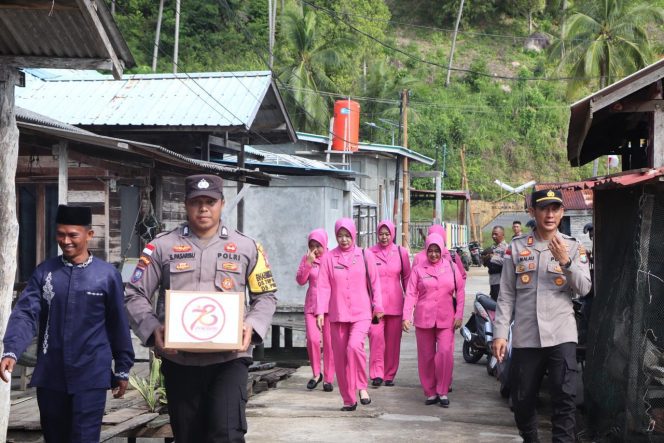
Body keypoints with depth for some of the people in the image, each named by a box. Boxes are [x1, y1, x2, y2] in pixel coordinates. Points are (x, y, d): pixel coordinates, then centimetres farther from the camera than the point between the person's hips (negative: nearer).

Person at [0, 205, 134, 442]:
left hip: (91, 377, -3)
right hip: (50, 376, 3)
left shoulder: (107, 274, -2)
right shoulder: (44, 272, 3)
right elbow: (25, 314, -7)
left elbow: (118, 324, 4)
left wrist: (122, 369, 7)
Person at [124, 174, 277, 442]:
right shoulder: (162, 246, 5)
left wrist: (252, 326, -7)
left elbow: (266, 296, 13)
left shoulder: (247, 247, 7)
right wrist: (152, 329, -13)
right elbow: (135, 296, 5)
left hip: (229, 358, -1)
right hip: (179, 361, 1)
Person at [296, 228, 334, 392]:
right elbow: (300, 280, 0)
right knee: (312, 339, -10)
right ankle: (316, 374, 10)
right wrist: (308, 263, -12)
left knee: (329, 342, -1)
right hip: (311, 305, 2)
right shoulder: (307, 259, 6)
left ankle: (328, 379, 9)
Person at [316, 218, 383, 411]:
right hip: (337, 314, 2)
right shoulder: (329, 258, 3)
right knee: (340, 357, 5)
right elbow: (323, 286, 0)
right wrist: (320, 311, -7)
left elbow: (374, 283, 8)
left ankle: (362, 386, -6)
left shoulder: (365, 255, 3)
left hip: (361, 313, -2)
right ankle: (348, 400, 16)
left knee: (355, 346, -25)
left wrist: (378, 307, 5)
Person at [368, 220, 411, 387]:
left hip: (395, 303, 1)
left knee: (393, 339, 5)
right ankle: (377, 373, -14)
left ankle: (389, 375, 16)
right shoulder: (370, 253, 4)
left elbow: (406, 277, 12)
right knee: (376, 334, -17)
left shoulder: (401, 252, 6)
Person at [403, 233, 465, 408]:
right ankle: (430, 392, 16)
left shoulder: (451, 267, 6)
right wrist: (406, 316, -8)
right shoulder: (418, 269, 5)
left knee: (445, 353, -13)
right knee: (426, 356, 5)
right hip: (423, 318, 1)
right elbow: (411, 294, 0)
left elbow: (460, 291, 7)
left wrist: (459, 314, -1)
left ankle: (443, 392, 0)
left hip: (446, 319, -1)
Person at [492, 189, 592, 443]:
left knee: (565, 398, -10)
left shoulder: (573, 247, 5)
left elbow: (584, 289, -5)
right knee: (522, 400, 11)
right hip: (525, 336, 1)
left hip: (561, 335, -1)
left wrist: (565, 262, -19)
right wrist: (500, 334, -2)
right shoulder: (517, 247, 5)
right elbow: (506, 295, 4)